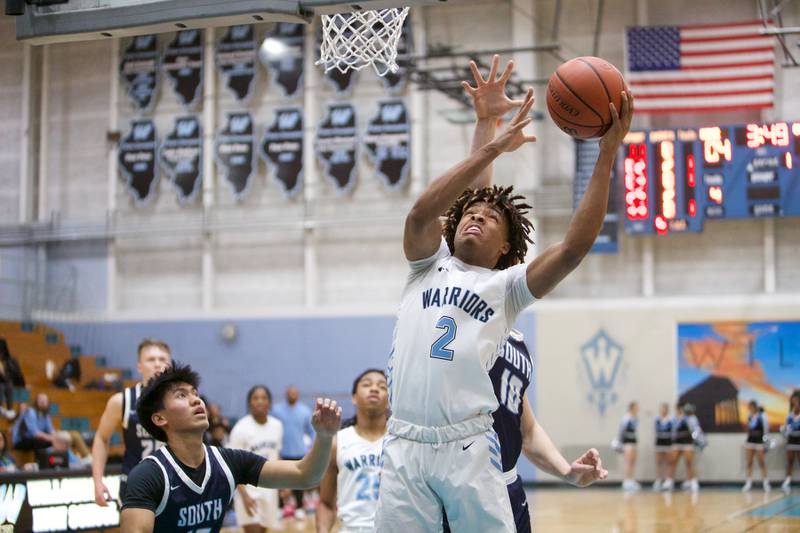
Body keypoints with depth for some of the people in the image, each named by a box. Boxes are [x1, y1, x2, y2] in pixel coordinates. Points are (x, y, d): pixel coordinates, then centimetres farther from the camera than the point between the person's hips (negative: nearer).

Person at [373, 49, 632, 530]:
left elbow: (574, 248, -5)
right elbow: (422, 211, -5)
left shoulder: (508, 285, 10)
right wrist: (494, 147, -8)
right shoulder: (430, 265, 15)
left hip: (468, 448, -1)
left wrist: (607, 154, -8)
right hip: (405, 445, 2)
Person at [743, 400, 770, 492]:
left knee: (761, 463, -2)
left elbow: (765, 430, -8)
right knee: (748, 463, 2)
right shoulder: (749, 416, 7)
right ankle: (748, 483, 4)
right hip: (750, 441, 5)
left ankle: (765, 483, 4)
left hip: (759, 442, -5)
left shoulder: (762, 417, -10)